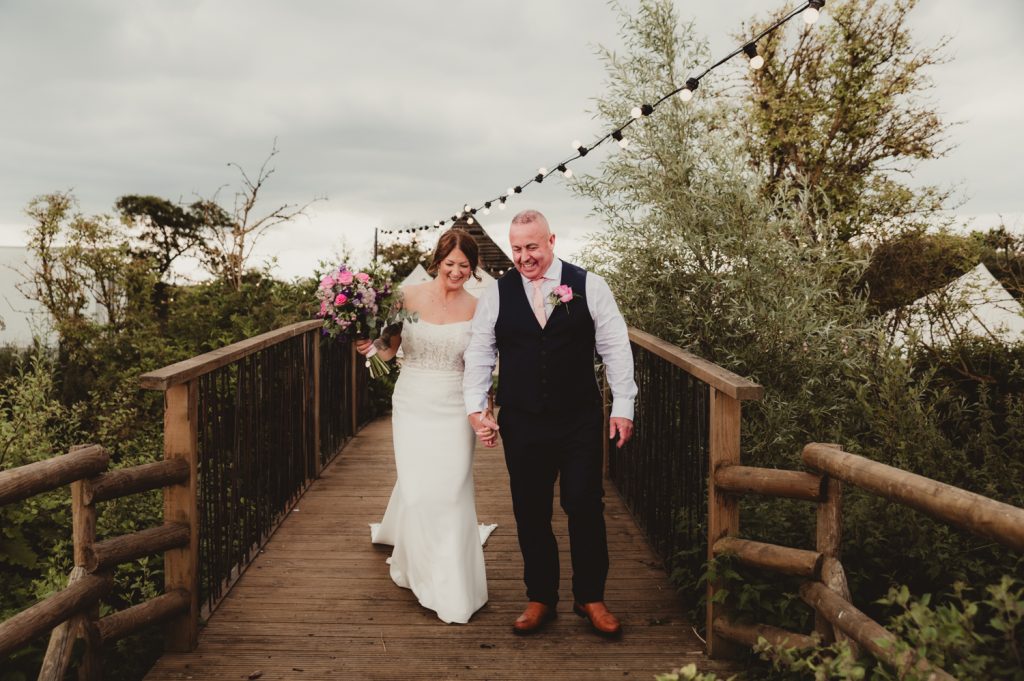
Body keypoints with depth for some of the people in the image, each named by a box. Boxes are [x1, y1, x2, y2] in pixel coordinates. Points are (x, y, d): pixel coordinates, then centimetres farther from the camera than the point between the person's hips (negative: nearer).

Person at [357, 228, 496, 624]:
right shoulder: (410, 296, -2)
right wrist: (373, 344, -17)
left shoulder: (476, 309, -3)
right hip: (412, 406, 1)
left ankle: (455, 590, 18)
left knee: (451, 494, 0)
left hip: (454, 410, 0)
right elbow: (389, 349, 4)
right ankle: (420, 568, 34)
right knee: (416, 490, 4)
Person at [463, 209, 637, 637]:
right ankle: (540, 598, 26)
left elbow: (615, 348, 0)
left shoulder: (588, 286, -1)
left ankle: (590, 598, 22)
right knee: (530, 513, 9)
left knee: (585, 508, 4)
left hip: (580, 421, -1)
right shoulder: (496, 295, 3)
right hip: (521, 424, 2)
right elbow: (479, 354, 6)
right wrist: (476, 407, -3)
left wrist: (622, 406, -3)